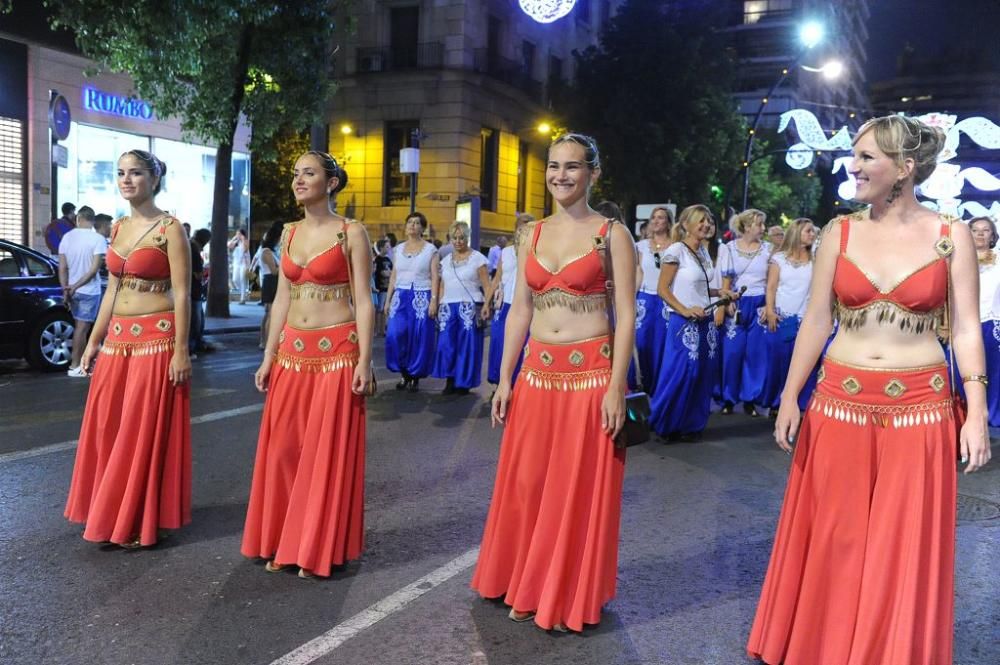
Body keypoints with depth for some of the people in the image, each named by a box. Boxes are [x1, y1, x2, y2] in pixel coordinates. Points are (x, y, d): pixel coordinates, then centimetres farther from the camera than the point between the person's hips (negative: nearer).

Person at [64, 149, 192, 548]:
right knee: (107, 429, 11)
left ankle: (141, 523, 12)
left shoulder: (170, 228, -8)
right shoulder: (118, 228, 13)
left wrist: (180, 350, -17)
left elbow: (181, 294, -12)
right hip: (118, 339, 7)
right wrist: (93, 341, 14)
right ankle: (111, 516, 25)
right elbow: (112, 290, 16)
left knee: (146, 433, 0)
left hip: (156, 339, -7)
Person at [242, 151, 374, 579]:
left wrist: (364, 360, -14)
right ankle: (283, 543, 23)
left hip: (336, 352, -6)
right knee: (283, 449, 9)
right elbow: (282, 299, 13)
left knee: (326, 452, 1)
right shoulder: (289, 233, 12)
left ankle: (319, 549, 15)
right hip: (293, 352, 6)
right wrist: (269, 356, 10)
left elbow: (363, 301, -8)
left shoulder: (351, 233, -5)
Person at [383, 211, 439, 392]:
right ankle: (404, 374, 6)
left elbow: (434, 277, -3)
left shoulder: (430, 250, 2)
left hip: (421, 298, -3)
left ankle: (415, 377, 10)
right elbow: (393, 276, 14)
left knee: (419, 338, -3)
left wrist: (434, 300, -13)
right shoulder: (398, 249, 13)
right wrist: (388, 300, 9)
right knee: (395, 335, -10)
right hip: (400, 297, 3)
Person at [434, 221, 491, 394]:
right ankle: (450, 381, 7)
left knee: (467, 346, -2)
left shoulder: (477, 258, 2)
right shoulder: (446, 260, 16)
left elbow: (486, 286, -3)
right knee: (446, 344, -5)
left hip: (470, 307, -4)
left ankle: (464, 383, 10)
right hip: (448, 308, 4)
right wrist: (439, 306, 9)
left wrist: (486, 304, -16)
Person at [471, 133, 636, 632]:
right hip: (538, 373, 5)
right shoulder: (532, 235, 10)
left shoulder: (612, 234, -4)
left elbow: (626, 315, -7)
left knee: (580, 489, 4)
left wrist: (616, 386, -14)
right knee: (526, 483, 11)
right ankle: (527, 586, 31)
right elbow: (519, 311, 11)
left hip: (591, 373, -5)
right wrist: (504, 379, 7)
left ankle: (570, 599, 22)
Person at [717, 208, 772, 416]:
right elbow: (726, 279, 4)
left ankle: (749, 398, 14)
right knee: (732, 352, -2)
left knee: (755, 352, 3)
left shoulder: (768, 248, 3)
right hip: (737, 304, -1)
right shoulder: (729, 248, 3)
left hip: (759, 305, 1)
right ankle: (728, 398, 11)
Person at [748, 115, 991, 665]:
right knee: (831, 539, 9)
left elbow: (966, 330, -1)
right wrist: (789, 399, 0)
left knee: (904, 545, 8)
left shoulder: (951, 237, -1)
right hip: (840, 403, 1)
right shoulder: (840, 232, 2)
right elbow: (815, 322, 3)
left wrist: (976, 413, -7)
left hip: (919, 407, -1)